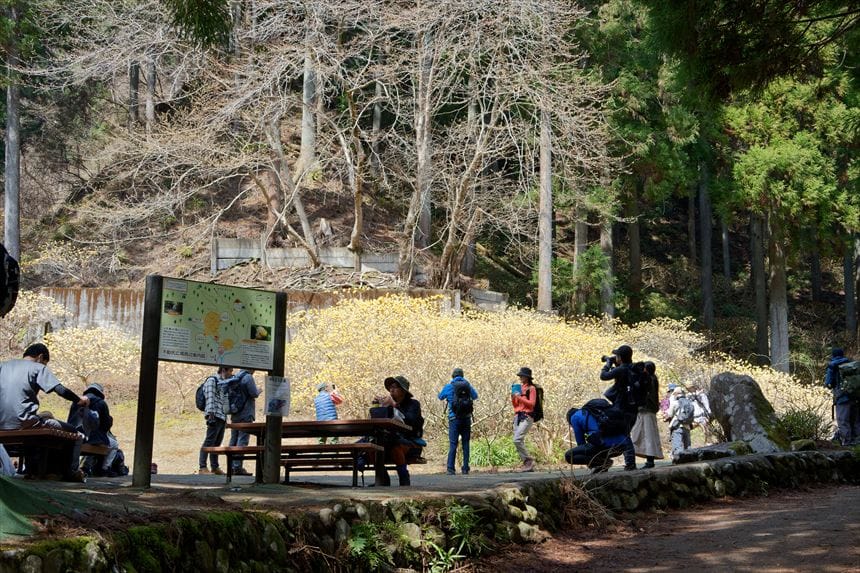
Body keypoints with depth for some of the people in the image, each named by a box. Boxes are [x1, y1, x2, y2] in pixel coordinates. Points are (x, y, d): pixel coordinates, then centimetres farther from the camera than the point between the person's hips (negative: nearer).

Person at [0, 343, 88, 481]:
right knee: (72, 431, 9)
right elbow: (61, 390, -10)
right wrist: (79, 400, 6)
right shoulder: (38, 368, 0)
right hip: (24, 422, -7)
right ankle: (70, 472, 5)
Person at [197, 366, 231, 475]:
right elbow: (210, 398, -14)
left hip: (222, 417, 9)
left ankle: (215, 467, 14)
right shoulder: (212, 380, -4)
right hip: (215, 416, -9)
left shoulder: (223, 382, 24)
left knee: (217, 443, 10)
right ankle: (202, 468, -16)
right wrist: (210, 414, -22)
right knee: (209, 442, -12)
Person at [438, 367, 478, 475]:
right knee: (466, 443, 8)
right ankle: (465, 468, 7)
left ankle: (451, 469, -10)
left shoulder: (449, 387, -3)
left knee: (453, 444, -3)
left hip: (454, 418, -2)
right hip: (466, 417, 2)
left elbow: (440, 397, 14)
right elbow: (475, 396, 21)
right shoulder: (468, 385, 4)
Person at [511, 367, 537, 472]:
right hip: (517, 416, 8)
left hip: (527, 417, -8)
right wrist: (513, 397, 2)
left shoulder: (531, 388, -1)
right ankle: (528, 465, 6)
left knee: (517, 440, -20)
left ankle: (529, 460, -9)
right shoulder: (519, 388, 18)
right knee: (519, 442, 2)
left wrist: (519, 397, -13)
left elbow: (532, 403, -10)